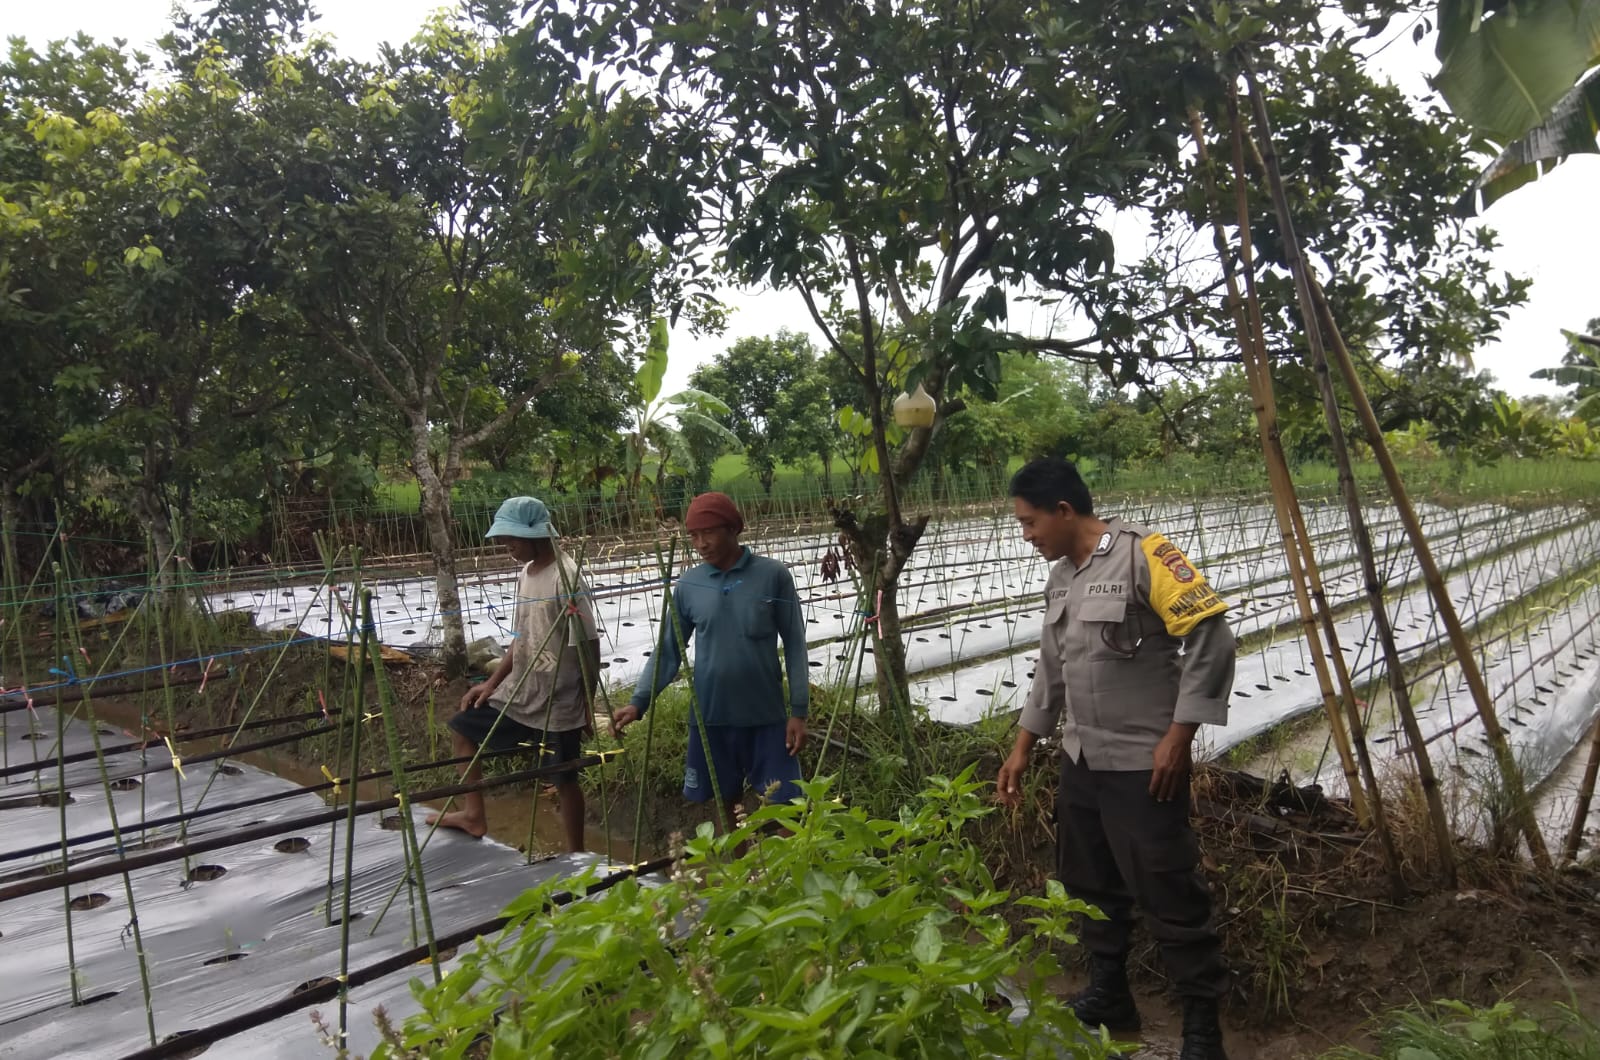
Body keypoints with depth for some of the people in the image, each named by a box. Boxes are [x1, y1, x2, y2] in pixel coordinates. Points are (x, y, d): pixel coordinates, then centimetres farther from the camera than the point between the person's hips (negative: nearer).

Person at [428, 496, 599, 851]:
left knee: (564, 781, 3)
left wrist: (588, 705, -16)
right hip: (519, 693, 9)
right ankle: (473, 814, 32)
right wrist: (492, 683, 11)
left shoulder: (566, 578, -20)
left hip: (558, 703, -9)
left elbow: (589, 646, -19)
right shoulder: (525, 575, 7)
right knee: (463, 727, 18)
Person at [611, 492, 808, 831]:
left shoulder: (773, 576, -7)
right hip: (710, 717, 3)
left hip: (766, 716, -3)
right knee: (726, 802, 15)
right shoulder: (688, 586, 0)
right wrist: (639, 702, -8)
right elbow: (668, 651, 4)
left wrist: (798, 710, -7)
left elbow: (795, 645, -4)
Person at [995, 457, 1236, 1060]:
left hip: (1142, 764, -8)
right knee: (1089, 884, 17)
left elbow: (1211, 639, -18)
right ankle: (1108, 997, 35)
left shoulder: (1141, 554, -15)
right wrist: (1022, 750, 18)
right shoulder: (1060, 577, 9)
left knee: (1167, 893, 0)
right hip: (1080, 761, 8)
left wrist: (1178, 736, -18)